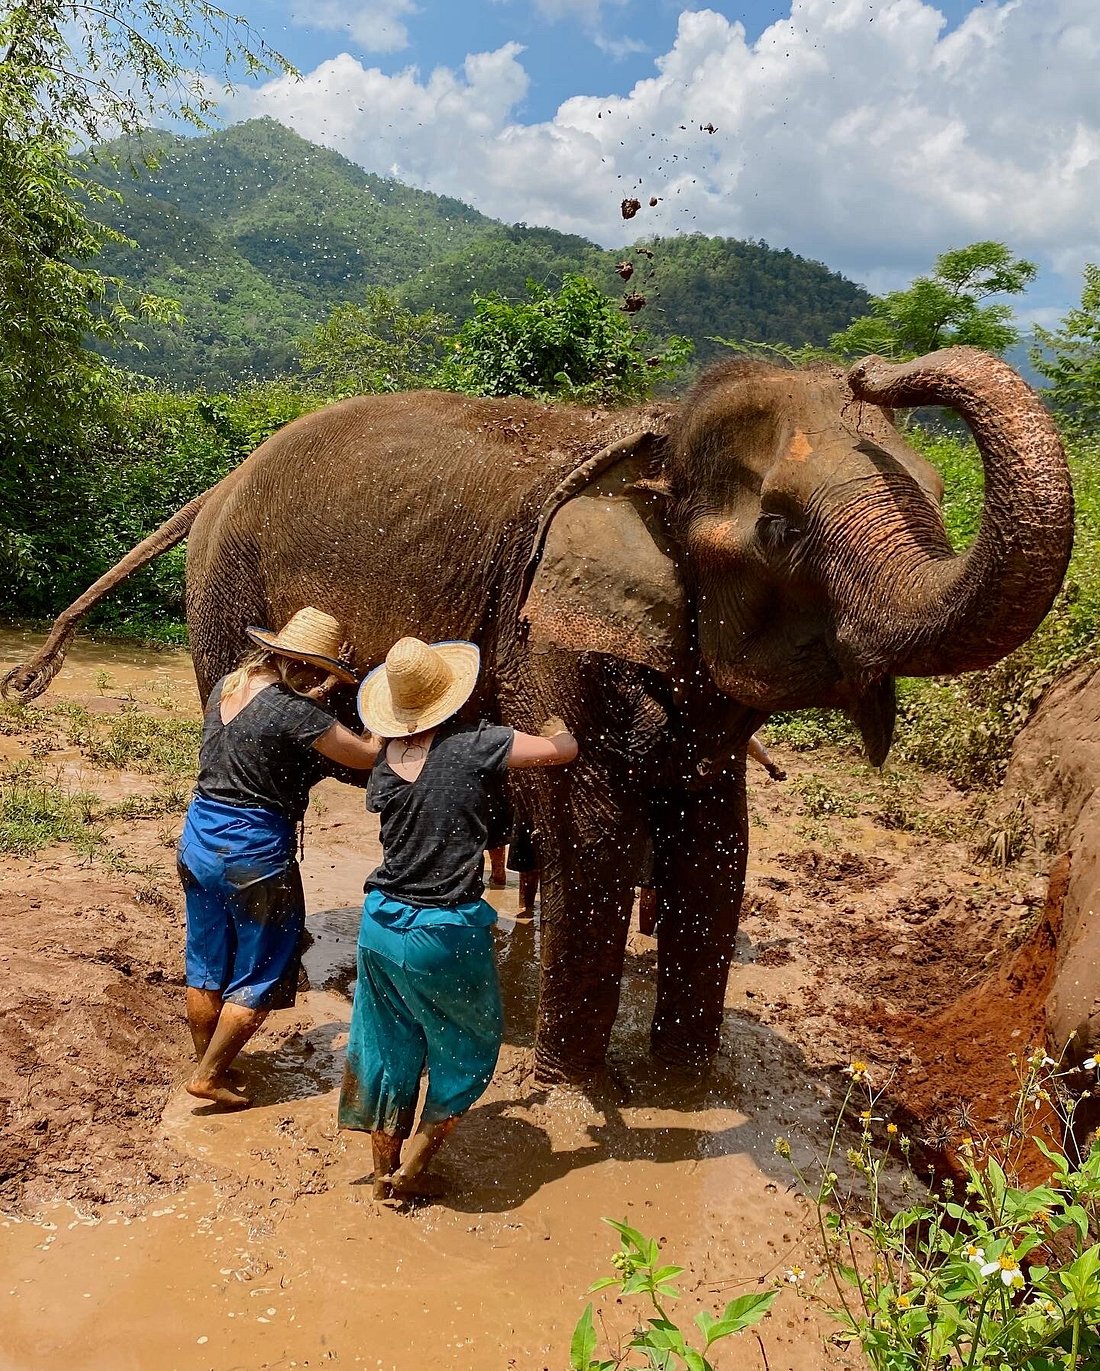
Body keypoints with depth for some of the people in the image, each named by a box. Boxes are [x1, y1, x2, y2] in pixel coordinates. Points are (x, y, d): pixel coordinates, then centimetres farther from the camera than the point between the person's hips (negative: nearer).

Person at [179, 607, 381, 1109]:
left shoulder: (226, 685, 2)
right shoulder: (294, 713, -21)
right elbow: (370, 754, -17)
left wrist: (316, 694, 14)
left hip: (198, 842, 8)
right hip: (255, 854, -8)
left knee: (206, 967, 21)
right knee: (258, 978, 11)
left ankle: (207, 1063, 36)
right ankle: (210, 1075, 19)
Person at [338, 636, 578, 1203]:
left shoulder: (385, 761, 1)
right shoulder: (473, 746, -15)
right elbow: (563, 749, -8)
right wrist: (554, 725, 14)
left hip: (380, 923, 5)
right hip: (445, 934, -5)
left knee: (389, 1050, 22)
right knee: (466, 1050, 19)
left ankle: (384, 1171, 37)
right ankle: (411, 1172, 27)